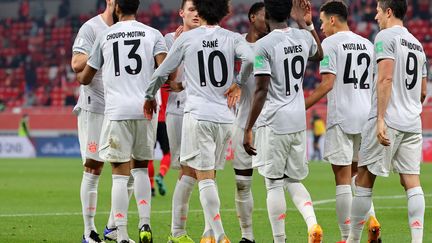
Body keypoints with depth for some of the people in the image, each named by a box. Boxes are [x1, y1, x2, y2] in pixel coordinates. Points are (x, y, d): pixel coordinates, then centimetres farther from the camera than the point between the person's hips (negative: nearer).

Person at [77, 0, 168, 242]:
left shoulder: (105, 37, 9)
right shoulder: (153, 34, 7)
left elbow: (85, 78, 19)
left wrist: (81, 76, 42)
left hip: (117, 111, -1)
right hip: (146, 108, 1)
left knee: (120, 174, 0)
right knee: (141, 168, 18)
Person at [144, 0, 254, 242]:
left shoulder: (187, 38, 2)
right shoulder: (233, 38, 3)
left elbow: (162, 72, 8)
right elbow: (249, 59, -18)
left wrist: (150, 96, 25)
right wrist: (238, 84, 0)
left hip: (198, 115, -2)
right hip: (225, 117, 2)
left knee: (205, 177, -4)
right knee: (210, 175, 16)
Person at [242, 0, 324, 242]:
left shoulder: (263, 45, -13)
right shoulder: (304, 37, 5)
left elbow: (261, 91, -15)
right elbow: (319, 55, 30)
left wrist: (248, 129, -10)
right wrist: (307, 24, 35)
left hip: (273, 122, -6)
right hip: (299, 122, 6)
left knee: (274, 184, 1)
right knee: (294, 180, 16)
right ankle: (313, 223, -6)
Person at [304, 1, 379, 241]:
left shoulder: (331, 43, -6)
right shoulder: (368, 44, 13)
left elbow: (327, 84, -14)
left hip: (341, 117, -6)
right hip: (366, 116, 6)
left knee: (343, 178, -2)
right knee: (357, 173, 20)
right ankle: (371, 218, 1)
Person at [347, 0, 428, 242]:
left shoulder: (386, 37, -5)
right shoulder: (417, 44, 18)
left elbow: (386, 79, -16)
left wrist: (381, 119, -20)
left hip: (388, 121, -7)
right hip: (413, 123, 7)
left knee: (364, 178, 2)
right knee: (412, 180, 1)